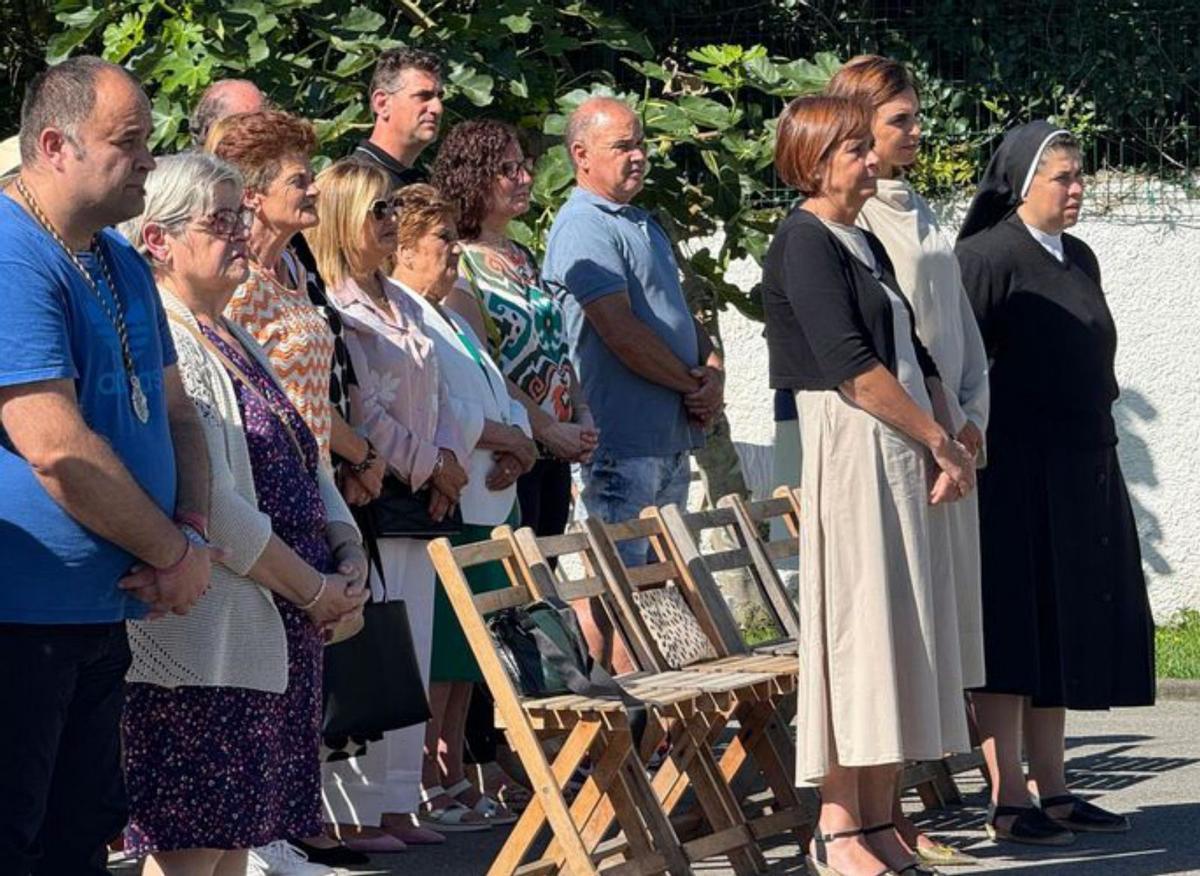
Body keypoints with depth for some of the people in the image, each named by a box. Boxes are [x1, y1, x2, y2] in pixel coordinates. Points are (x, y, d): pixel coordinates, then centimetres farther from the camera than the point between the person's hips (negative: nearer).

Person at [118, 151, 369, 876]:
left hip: (278, 636, 10)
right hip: (202, 644, -10)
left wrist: (347, 553, 1)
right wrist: (313, 588, -14)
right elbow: (208, 504, -21)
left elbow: (304, 464, 20)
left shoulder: (236, 342, 19)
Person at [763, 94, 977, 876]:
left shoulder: (865, 244, 19)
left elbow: (915, 356, 18)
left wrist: (947, 445, 3)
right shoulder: (804, 243, -8)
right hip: (850, 449, -9)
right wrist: (939, 439, -11)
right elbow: (851, 363, -17)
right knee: (857, 627, -8)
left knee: (902, 630, 7)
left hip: (903, 457, 9)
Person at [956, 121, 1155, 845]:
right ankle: (1009, 800, -1)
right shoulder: (988, 257, -10)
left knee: (1063, 629, 10)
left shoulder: (1079, 260, 14)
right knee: (1013, 630, -5)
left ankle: (1052, 790, 16)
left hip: (1082, 471, 8)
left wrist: (1099, 447, 18)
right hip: (1014, 471, -8)